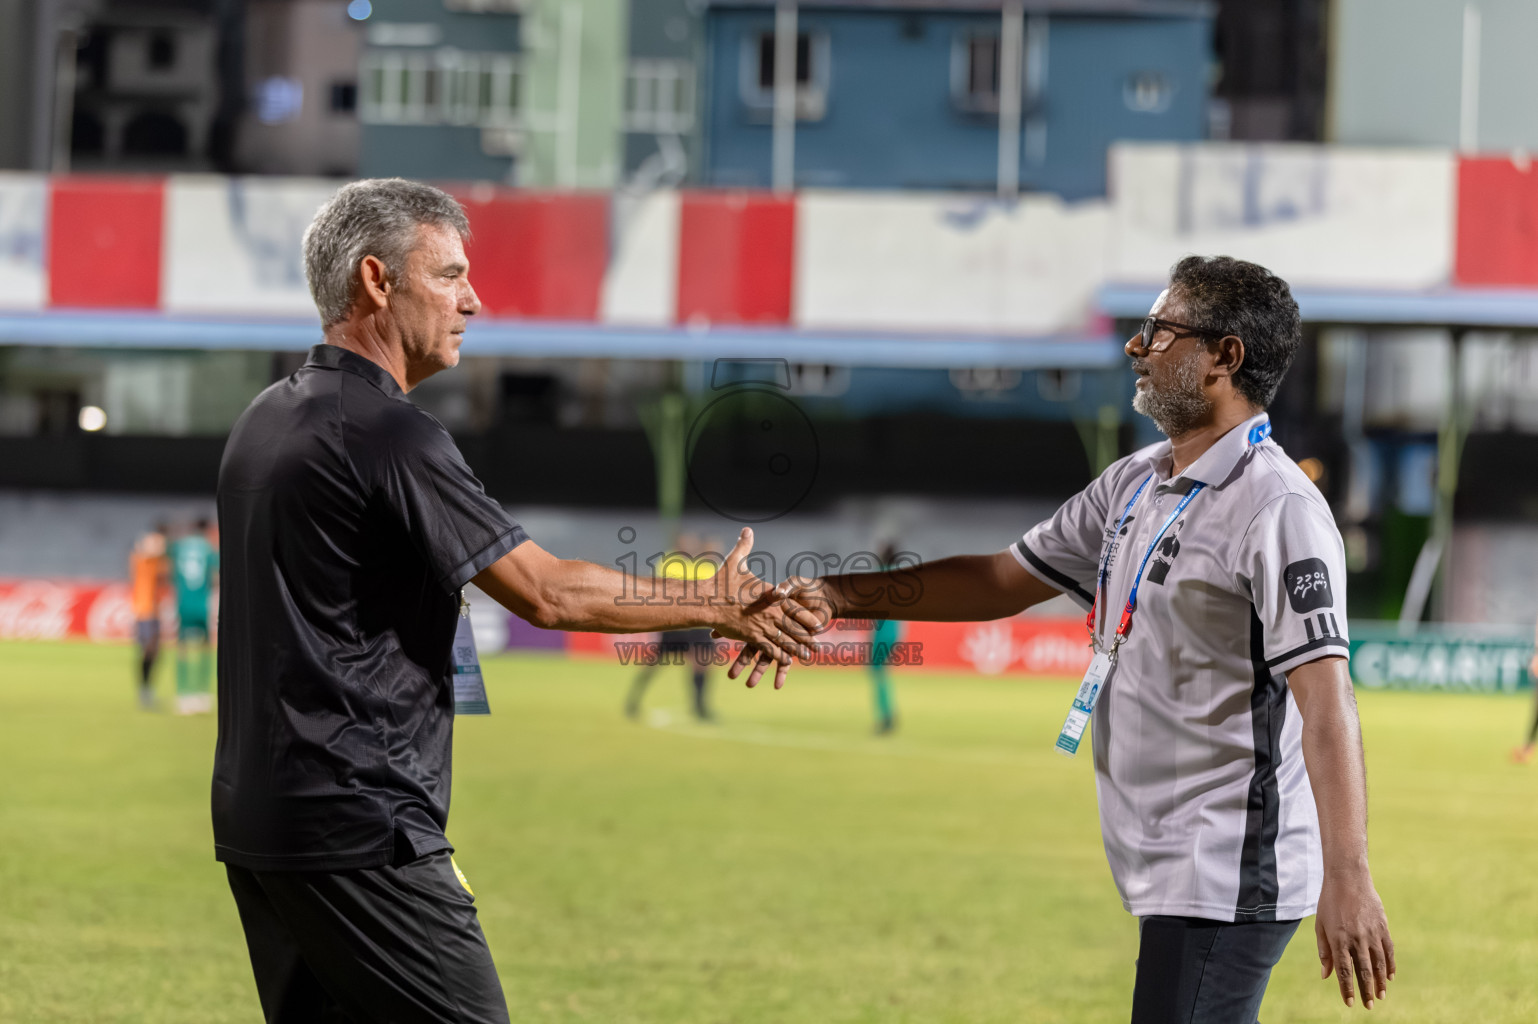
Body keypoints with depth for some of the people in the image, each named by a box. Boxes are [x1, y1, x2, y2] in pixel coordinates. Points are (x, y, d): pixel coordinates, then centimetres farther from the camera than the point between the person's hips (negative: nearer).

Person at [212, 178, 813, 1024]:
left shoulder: (267, 418, 14)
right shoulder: (389, 436, -14)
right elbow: (546, 593, -14)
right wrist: (718, 609, -4)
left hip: (254, 821, 9)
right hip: (360, 833, -9)